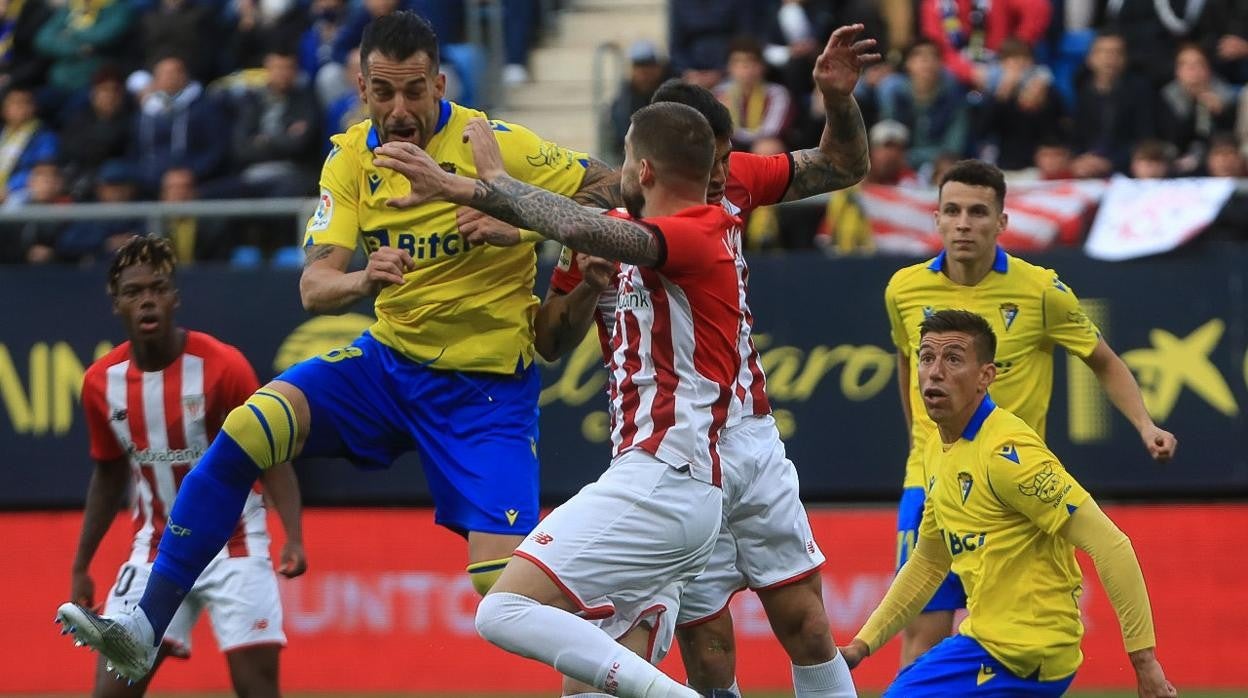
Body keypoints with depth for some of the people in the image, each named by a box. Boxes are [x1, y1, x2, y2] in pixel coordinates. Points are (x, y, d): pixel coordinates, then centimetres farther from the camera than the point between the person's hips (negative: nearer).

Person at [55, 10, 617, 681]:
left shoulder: (498, 146, -15)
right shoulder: (351, 158, -3)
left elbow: (609, 187, -8)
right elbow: (314, 285, -10)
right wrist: (362, 280, -33)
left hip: (489, 388, -4)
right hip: (390, 364, 4)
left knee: (501, 580, -19)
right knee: (247, 428, -19)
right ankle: (144, 627, -15)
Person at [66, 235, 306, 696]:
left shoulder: (222, 366, -15)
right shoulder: (101, 382, -3)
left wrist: (293, 538, -24)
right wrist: (81, 566, 14)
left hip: (232, 544, -3)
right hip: (157, 550, 3)